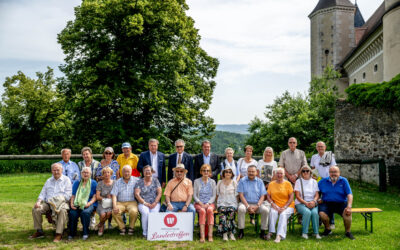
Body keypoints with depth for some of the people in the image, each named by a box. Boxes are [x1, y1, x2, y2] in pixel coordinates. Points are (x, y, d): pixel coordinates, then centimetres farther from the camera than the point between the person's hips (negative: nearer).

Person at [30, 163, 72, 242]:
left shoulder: (66, 180, 5)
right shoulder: (48, 181, 22)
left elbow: (68, 195, -5)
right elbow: (43, 193, 18)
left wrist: (56, 202, -16)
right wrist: (39, 201, -4)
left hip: (61, 203, -5)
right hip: (47, 203, 5)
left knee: (63, 210, -37)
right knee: (35, 209, -20)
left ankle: (59, 234, -33)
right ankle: (39, 231, -5)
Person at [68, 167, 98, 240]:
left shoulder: (93, 183, 13)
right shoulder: (76, 183, 21)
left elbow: (95, 196, 5)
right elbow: (73, 195, 15)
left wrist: (89, 203, -13)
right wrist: (72, 203, -4)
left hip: (89, 204, -2)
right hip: (77, 204, 2)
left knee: (85, 212, -35)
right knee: (72, 213, -30)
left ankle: (85, 233, -20)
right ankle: (72, 233, -13)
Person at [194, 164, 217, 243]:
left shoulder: (212, 182, 10)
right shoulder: (197, 181, 8)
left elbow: (214, 196, 5)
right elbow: (194, 195, 4)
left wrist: (208, 203, -12)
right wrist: (200, 203, -13)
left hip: (210, 203, 1)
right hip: (199, 203, -1)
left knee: (210, 210, -34)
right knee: (202, 211, -34)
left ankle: (210, 235, -37)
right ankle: (202, 236, -40)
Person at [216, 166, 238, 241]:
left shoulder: (234, 183, 11)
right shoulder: (220, 182, 14)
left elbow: (236, 195, 10)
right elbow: (217, 194, 17)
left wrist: (236, 205, -3)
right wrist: (217, 204, 4)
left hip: (232, 203, 0)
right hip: (222, 202, 1)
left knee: (231, 211, -34)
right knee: (222, 211, -34)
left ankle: (231, 233, -29)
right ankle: (224, 233, -33)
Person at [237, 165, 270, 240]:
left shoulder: (259, 181, 8)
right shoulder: (242, 181, 4)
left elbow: (262, 196, 4)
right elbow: (241, 195, -4)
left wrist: (257, 206, -13)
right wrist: (248, 206, -15)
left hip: (257, 203, 2)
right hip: (245, 203, -1)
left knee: (265, 210, -27)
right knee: (241, 209, -34)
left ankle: (263, 232, -14)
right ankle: (241, 231, -19)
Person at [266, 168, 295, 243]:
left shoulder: (288, 184, 2)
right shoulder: (271, 184, 10)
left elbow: (291, 197, -3)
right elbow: (268, 196, 7)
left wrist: (284, 207, -14)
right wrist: (272, 204, -12)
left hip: (287, 206, -2)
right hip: (276, 205, 2)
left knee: (283, 214, -31)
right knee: (273, 212, -30)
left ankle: (279, 235, -36)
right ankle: (271, 232, -25)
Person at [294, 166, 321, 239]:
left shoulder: (314, 182, 15)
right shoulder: (298, 181, 7)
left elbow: (317, 195, 7)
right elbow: (298, 196, -2)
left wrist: (313, 201, -15)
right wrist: (306, 203, -16)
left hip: (312, 203, 2)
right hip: (300, 203, -2)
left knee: (315, 212, -31)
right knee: (307, 212, -33)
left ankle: (316, 233, -21)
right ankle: (305, 233, -24)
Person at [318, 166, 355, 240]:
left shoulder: (343, 181, 4)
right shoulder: (323, 181, 9)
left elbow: (349, 194, -4)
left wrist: (349, 207, -18)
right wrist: (318, 199, -4)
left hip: (341, 203, -1)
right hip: (327, 203, 1)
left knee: (347, 213, -32)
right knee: (322, 214, -30)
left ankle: (348, 232, -5)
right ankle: (328, 229, 4)